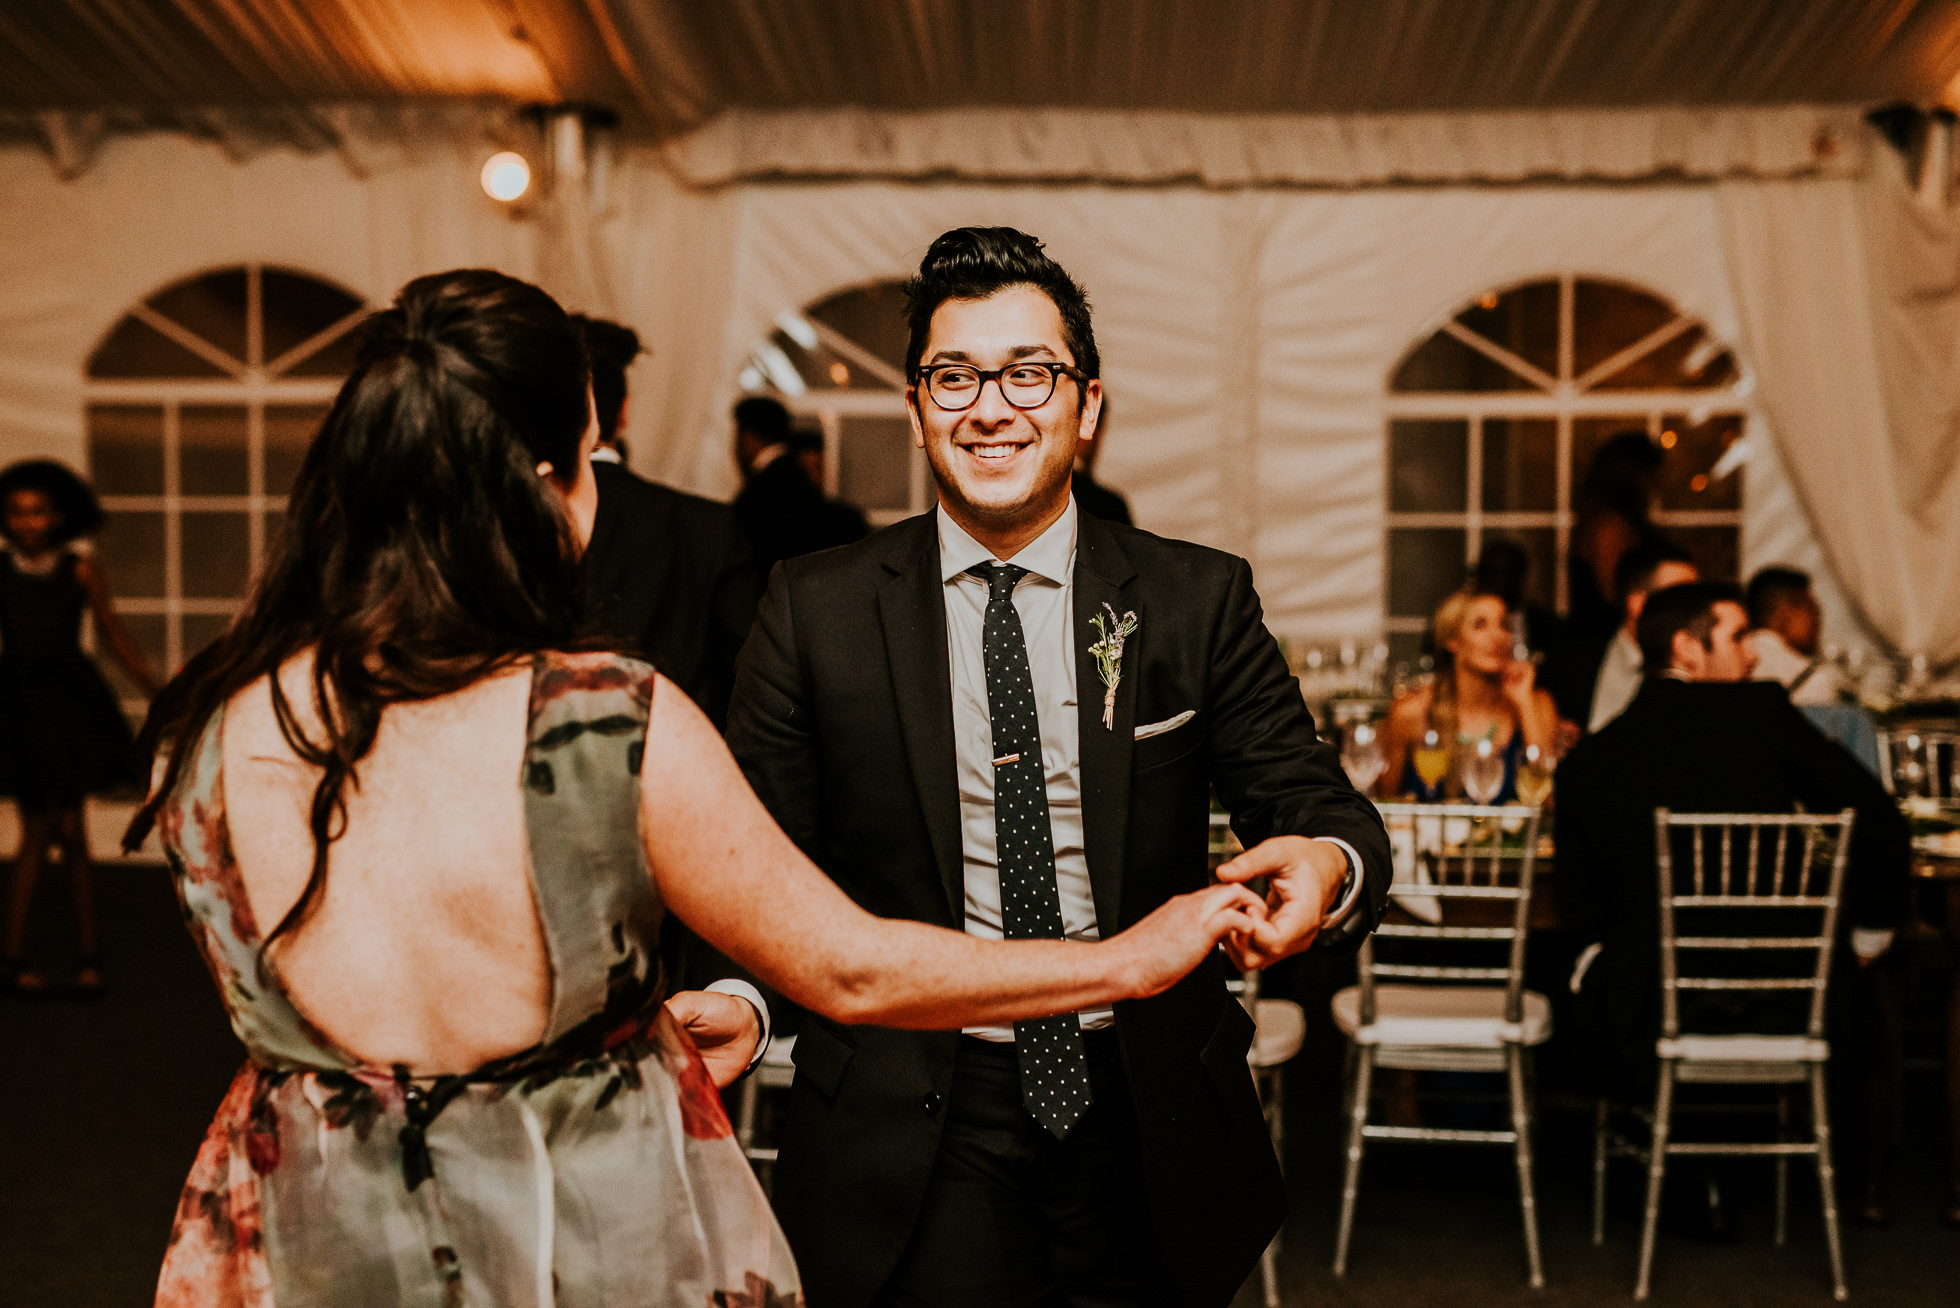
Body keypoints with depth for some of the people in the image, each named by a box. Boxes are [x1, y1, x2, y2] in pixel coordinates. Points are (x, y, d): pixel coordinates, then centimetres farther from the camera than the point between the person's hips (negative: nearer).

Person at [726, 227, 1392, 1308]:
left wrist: (1327, 863, -29)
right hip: (911, 1148, -1)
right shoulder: (816, 610, -3)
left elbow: (1314, 806, -6)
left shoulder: (1201, 600, -1)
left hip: (1146, 1136, 2)